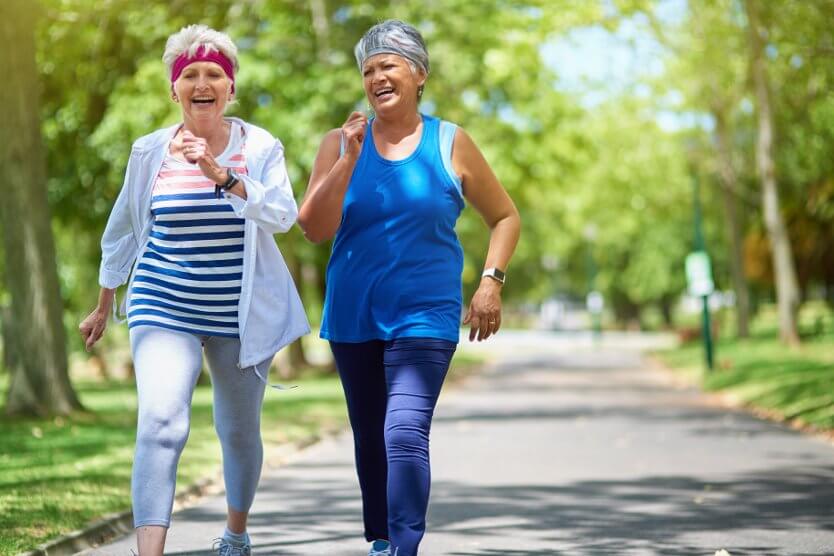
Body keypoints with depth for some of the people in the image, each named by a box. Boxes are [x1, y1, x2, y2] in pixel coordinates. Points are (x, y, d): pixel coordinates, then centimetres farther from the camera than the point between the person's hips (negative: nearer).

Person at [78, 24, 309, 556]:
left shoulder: (260, 148, -3)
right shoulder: (151, 152, 1)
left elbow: (282, 214, -19)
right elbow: (122, 232, 13)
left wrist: (221, 175, -32)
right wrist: (103, 308, 20)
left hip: (242, 316, 1)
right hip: (165, 311, -1)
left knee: (240, 432, 16)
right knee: (161, 425, -21)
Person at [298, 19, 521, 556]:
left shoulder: (450, 144, -1)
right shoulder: (341, 142, 2)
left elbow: (506, 217, 10)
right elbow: (315, 228, -8)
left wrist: (491, 281, -3)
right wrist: (350, 157, -16)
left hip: (424, 316, -3)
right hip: (353, 316, 3)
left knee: (406, 433, -21)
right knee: (370, 438, 15)